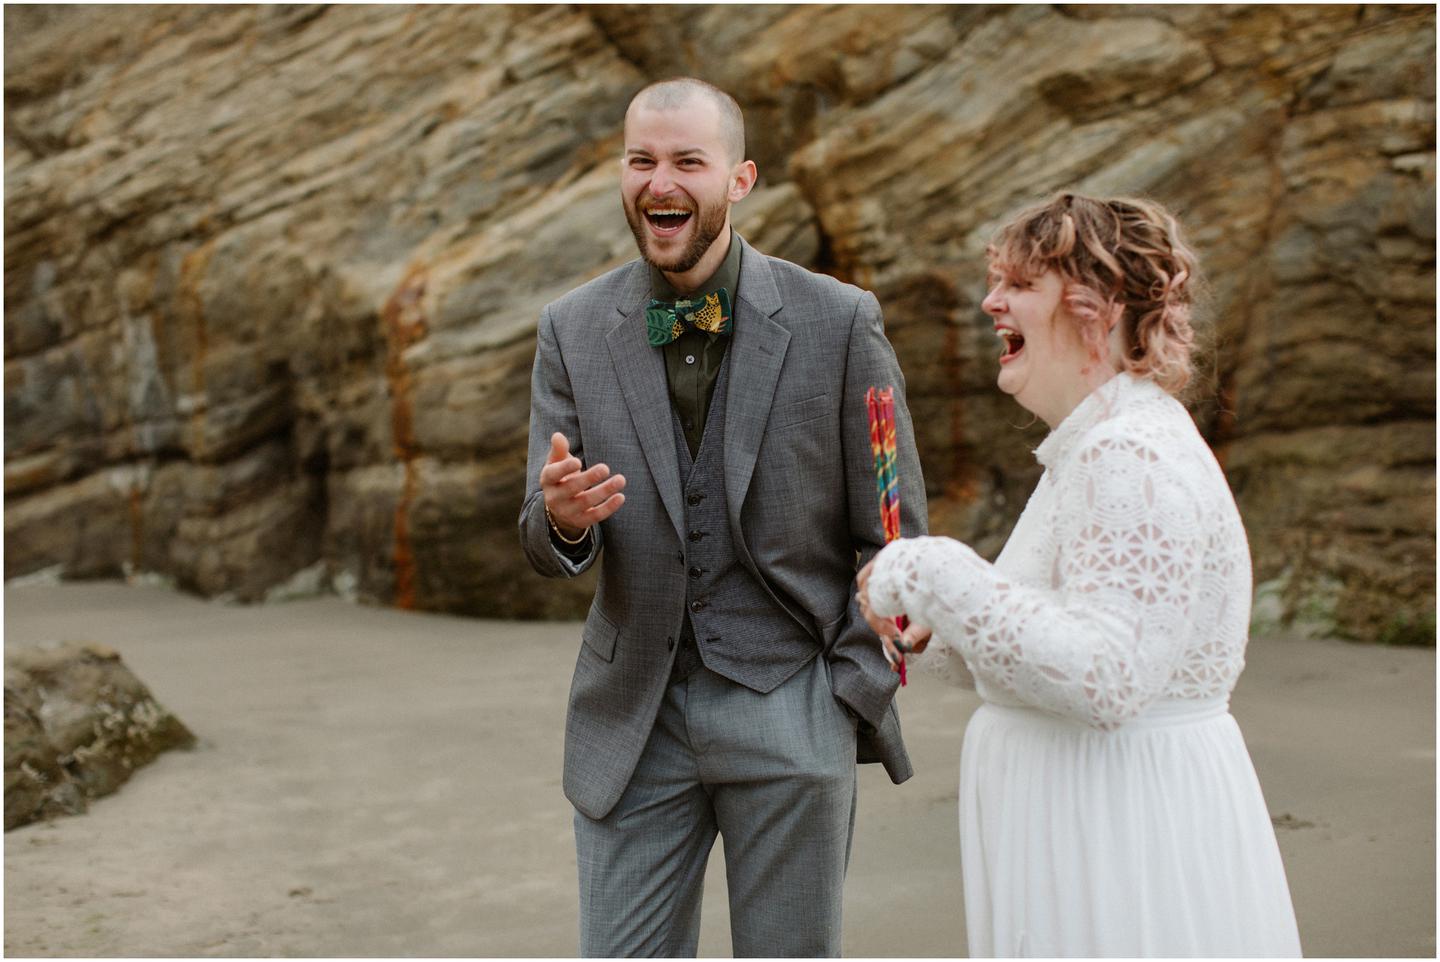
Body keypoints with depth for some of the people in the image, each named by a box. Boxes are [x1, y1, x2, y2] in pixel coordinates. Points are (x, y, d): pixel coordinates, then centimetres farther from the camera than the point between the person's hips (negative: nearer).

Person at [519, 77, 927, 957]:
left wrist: (846, 701, -6)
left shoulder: (839, 322, -6)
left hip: (790, 713, -2)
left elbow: (895, 537, -1)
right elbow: (549, 545, 1)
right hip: (635, 715, 2)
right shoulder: (573, 330, 1)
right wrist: (562, 515, -23)